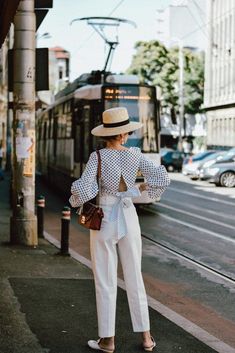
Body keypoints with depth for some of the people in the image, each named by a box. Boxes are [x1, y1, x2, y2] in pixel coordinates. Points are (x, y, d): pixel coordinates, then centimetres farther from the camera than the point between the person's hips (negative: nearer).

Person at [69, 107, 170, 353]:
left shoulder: (97, 156, -12)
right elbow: (162, 179, -6)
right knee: (134, 278, 12)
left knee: (105, 282, 6)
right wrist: (141, 187, 13)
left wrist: (76, 200, 0)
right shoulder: (135, 154, -3)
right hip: (129, 219, 3)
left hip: (104, 221, -3)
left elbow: (83, 189, -23)